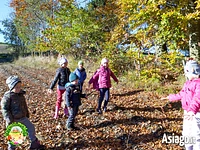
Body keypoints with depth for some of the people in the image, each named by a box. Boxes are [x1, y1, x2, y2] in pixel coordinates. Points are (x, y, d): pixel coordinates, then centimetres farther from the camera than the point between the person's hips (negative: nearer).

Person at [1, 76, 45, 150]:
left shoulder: (21, 94, 1)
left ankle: (34, 144, 26)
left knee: (31, 127, 10)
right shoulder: (7, 96, -19)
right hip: (13, 119, -6)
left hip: (23, 117, 6)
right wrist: (9, 119, -20)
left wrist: (27, 114, 21)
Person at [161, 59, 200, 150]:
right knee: (186, 134, 20)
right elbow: (181, 95, 25)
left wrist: (192, 110, -48)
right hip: (187, 113, 9)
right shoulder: (187, 83, 11)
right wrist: (169, 97, 35)